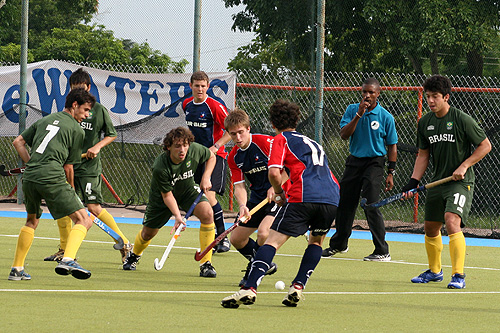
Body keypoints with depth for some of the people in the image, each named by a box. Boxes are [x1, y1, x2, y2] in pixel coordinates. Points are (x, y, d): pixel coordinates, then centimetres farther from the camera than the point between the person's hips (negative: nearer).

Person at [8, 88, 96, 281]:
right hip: (52, 178, -7)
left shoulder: (45, 120, 23)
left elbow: (18, 142, 23)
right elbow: (68, 166, 8)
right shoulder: (76, 130, 7)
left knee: (32, 221, 29)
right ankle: (68, 260, -28)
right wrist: (71, 188, 24)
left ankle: (16, 269, 26)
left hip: (30, 178, 7)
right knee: (83, 220, -4)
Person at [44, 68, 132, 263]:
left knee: (94, 207, -12)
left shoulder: (99, 110, -2)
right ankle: (64, 251, 14)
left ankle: (124, 243, -2)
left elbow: (111, 135, 5)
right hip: (69, 165, 5)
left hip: (90, 167, -5)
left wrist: (97, 146, -10)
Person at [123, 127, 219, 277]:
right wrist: (177, 215, -40)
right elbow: (167, 195, -27)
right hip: (161, 197, -2)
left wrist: (206, 178, -16)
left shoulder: (195, 150, -27)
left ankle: (206, 264, -20)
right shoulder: (160, 167, -37)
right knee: (148, 233, 9)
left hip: (188, 191, 2)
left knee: (207, 213, -26)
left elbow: (211, 157, -2)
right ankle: (134, 255, 49)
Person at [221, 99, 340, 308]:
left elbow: (274, 173, -3)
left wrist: (279, 193, 15)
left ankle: (250, 288, -22)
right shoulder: (312, 143, 33)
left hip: (303, 196, -5)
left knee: (272, 241, -6)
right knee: (316, 241, 28)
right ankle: (298, 286, 11)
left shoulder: (281, 139, 14)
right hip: (332, 197, 5)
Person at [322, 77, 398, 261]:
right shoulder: (352, 110, 2)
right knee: (345, 204, 11)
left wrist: (390, 173, -5)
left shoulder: (386, 117, -5)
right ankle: (338, 244, 30)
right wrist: (359, 115, -20)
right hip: (354, 161, 4)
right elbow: (344, 134, -9)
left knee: (371, 205, -14)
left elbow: (392, 146, 1)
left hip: (374, 163, -4)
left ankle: (382, 252, -11)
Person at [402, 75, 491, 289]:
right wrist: (414, 181, 3)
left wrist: (464, 166, -13)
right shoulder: (425, 123, 6)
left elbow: (485, 145, -5)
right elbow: (423, 155, 15)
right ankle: (434, 271, 35)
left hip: (461, 182, -7)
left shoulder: (462, 120, -12)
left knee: (452, 222, -25)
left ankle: (458, 276, -23)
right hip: (438, 181, 7)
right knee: (430, 228, 14)